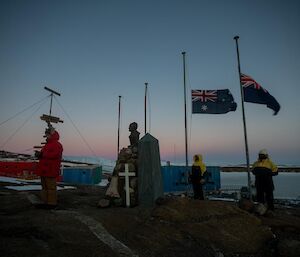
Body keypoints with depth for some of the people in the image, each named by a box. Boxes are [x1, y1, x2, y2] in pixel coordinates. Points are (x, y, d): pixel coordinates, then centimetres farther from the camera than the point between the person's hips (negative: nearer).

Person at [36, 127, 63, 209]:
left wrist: (43, 154, -19)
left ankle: (52, 203, 0)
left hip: (51, 171, -11)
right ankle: (45, 202, 22)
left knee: (51, 187, -7)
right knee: (44, 187, 14)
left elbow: (54, 155, -24)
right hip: (44, 170, 11)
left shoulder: (57, 145, -11)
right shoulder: (47, 144, 23)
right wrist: (40, 154, 8)